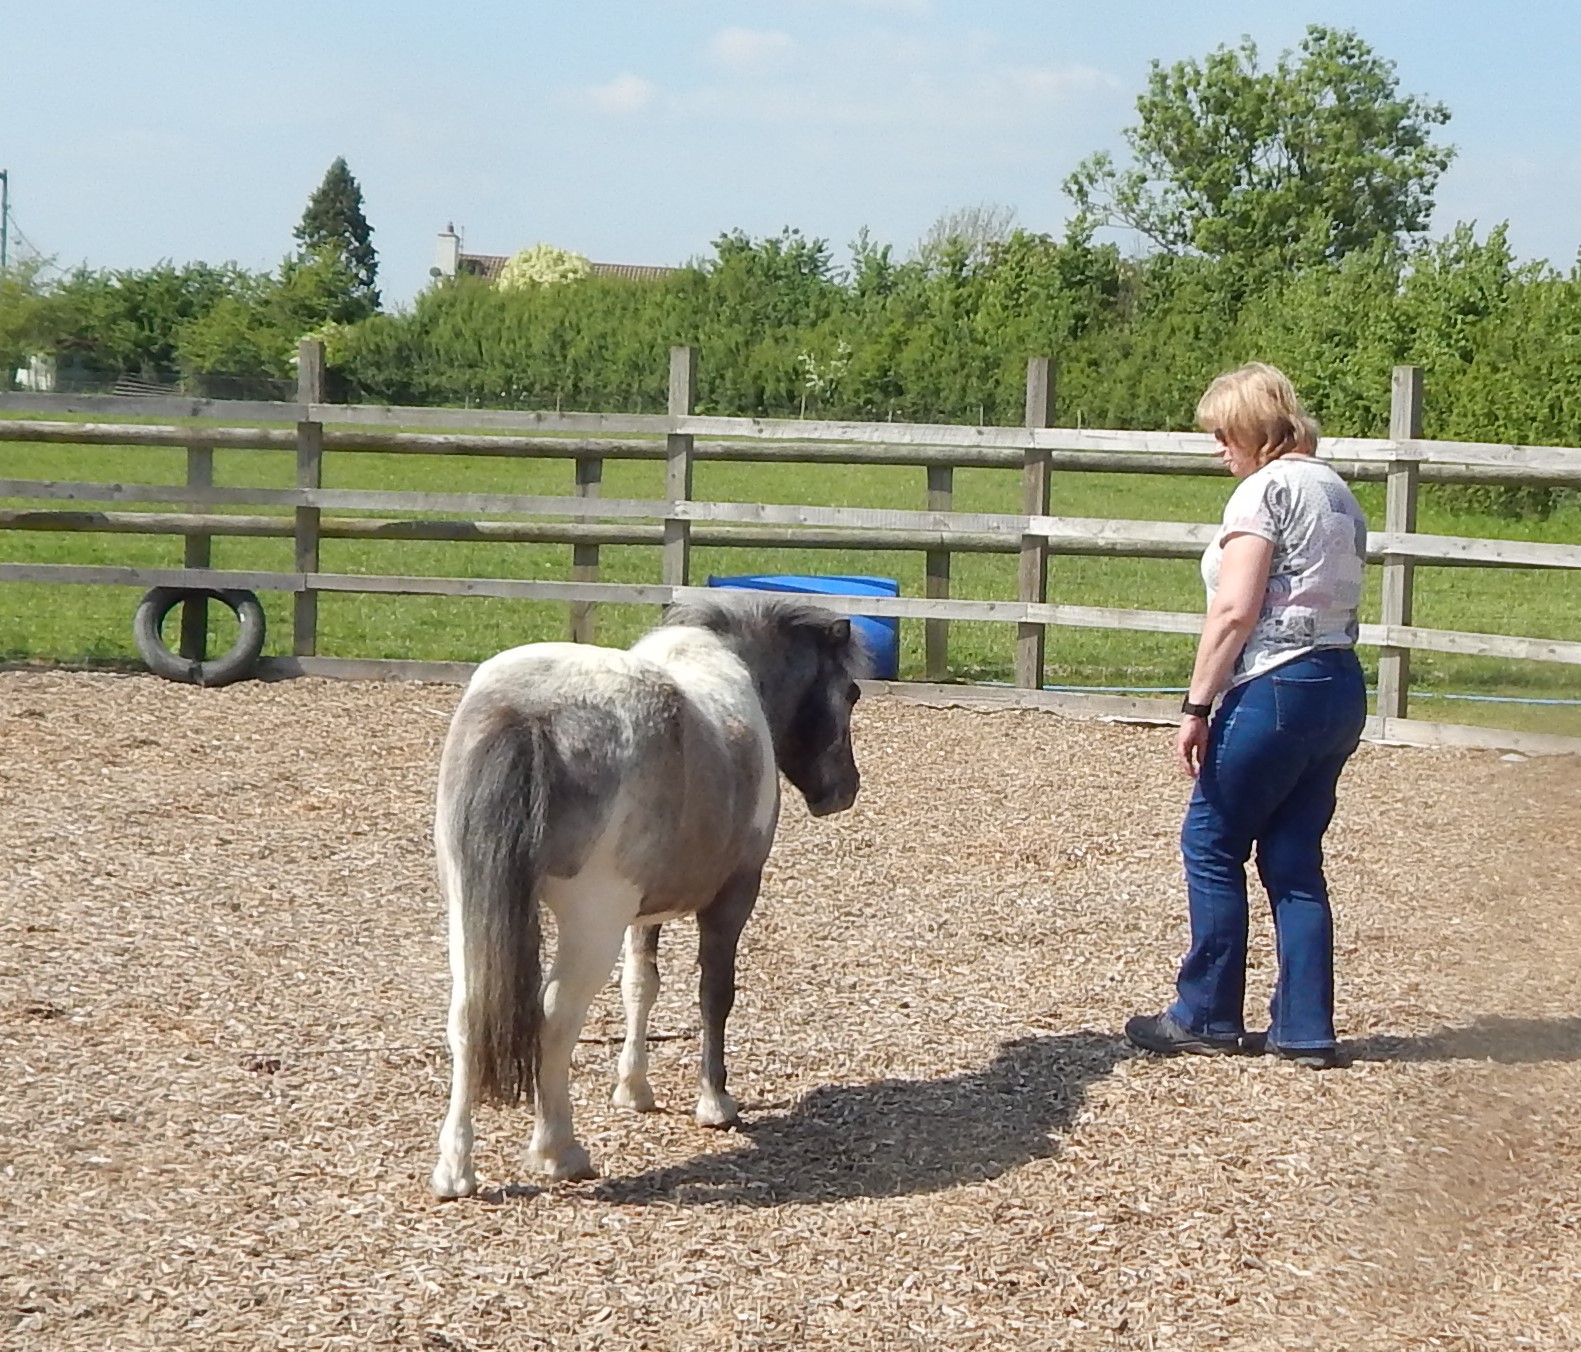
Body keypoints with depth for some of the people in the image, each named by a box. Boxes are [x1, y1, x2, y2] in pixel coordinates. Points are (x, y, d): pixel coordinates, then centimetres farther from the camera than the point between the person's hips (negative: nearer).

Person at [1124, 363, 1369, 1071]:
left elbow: (1233, 612, -17)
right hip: (1342, 688, 9)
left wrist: (1196, 706, -14)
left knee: (1212, 844, 4)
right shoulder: (1339, 493, 16)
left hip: (1276, 688, -9)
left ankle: (1208, 1017, 11)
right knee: (1294, 859, 11)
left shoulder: (1266, 490, -10)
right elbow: (1332, 595, 13)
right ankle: (1305, 1030, 11)